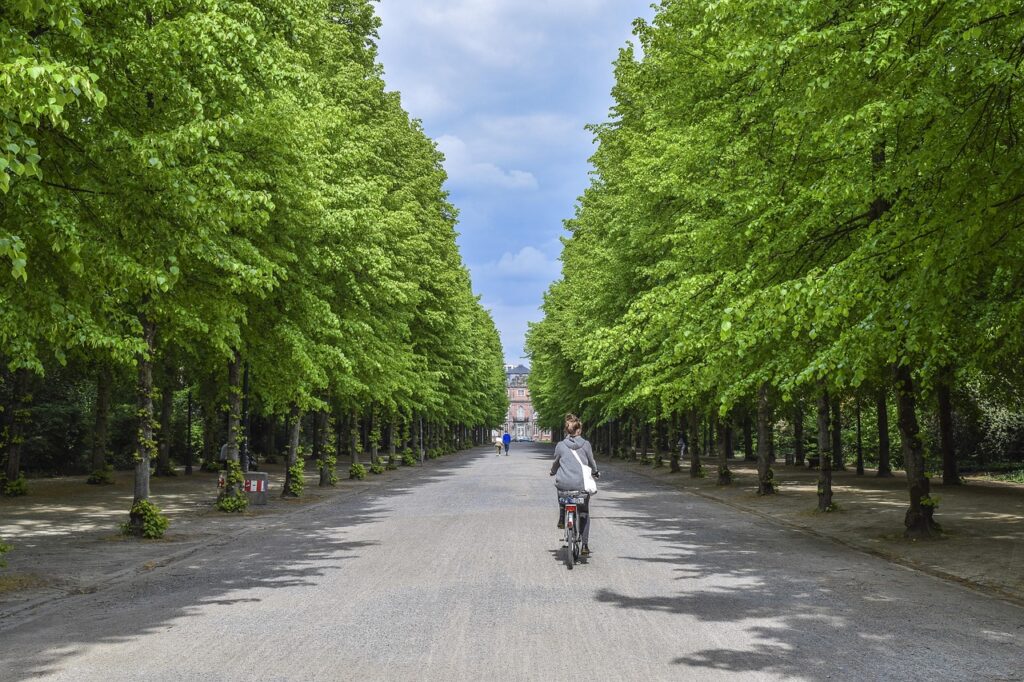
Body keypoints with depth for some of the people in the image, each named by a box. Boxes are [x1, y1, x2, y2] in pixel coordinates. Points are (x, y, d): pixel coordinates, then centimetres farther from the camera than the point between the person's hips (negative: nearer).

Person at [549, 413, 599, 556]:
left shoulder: (560, 446, 0)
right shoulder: (586, 444, -1)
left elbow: (556, 463, 14)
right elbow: (591, 462, 12)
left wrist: (553, 472, 37)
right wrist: (596, 472, 34)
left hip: (564, 484, 0)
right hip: (582, 484, 0)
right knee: (584, 512, 17)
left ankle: (562, 519, 32)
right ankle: (585, 545, 11)